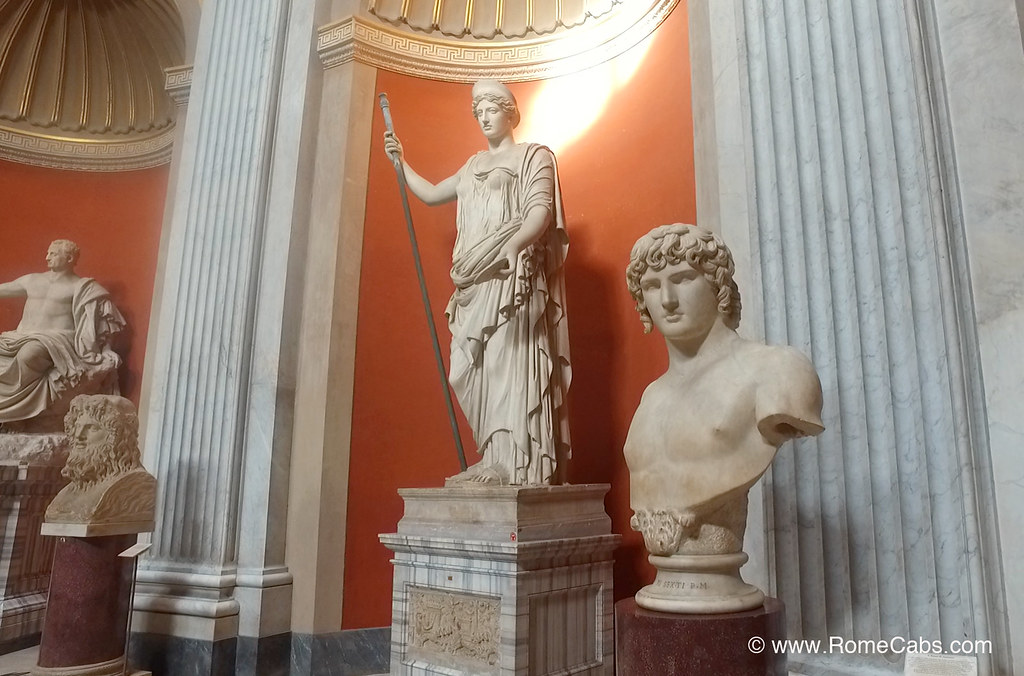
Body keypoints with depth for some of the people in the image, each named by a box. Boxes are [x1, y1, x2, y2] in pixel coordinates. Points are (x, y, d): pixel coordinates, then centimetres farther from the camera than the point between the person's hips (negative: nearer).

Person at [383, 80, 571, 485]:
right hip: (474, 280, 7)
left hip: (512, 274, -6)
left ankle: (516, 465, -16)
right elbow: (432, 194, 38)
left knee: (509, 362, -16)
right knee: (478, 370, -1)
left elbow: (541, 210, -7)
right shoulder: (473, 165, 29)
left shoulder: (533, 155, 9)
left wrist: (513, 244, -26)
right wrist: (401, 162, 34)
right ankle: (496, 462, 1)